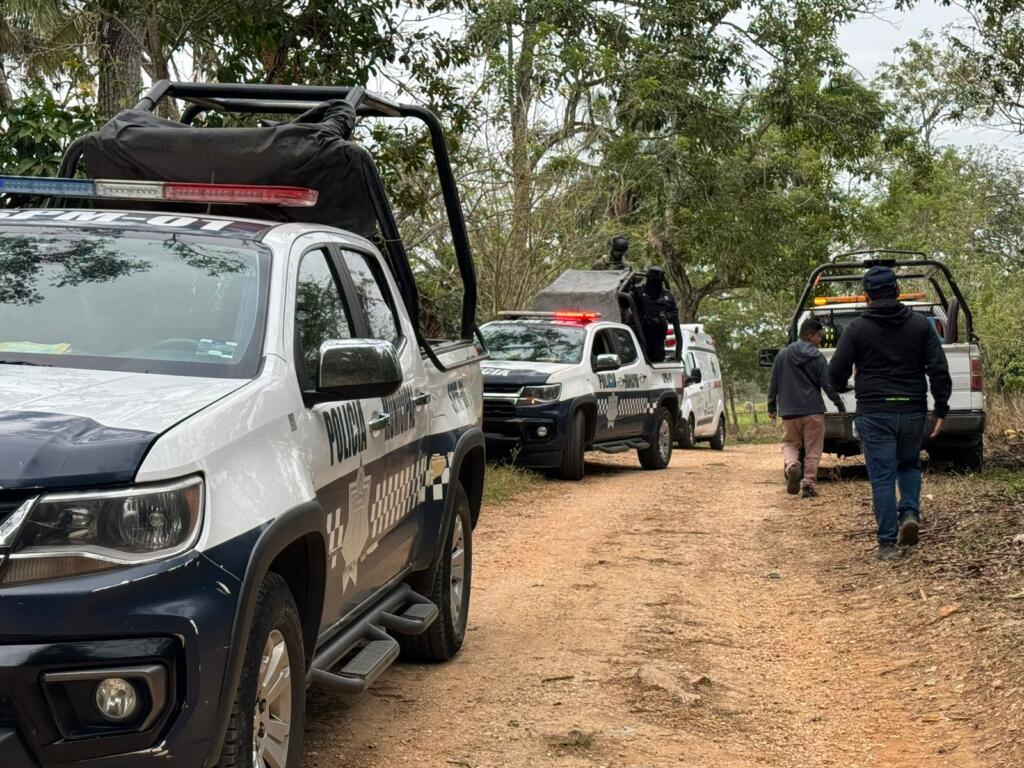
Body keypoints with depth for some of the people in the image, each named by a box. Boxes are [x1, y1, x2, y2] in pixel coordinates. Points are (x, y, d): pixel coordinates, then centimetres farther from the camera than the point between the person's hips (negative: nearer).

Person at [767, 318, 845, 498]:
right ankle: (809, 483, 4)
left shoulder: (782, 355, 4)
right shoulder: (817, 357, -6)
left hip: (789, 411, 2)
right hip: (813, 411, -2)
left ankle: (791, 465, -16)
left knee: (790, 443, 14)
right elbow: (828, 385, -7)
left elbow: (773, 384, 8)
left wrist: (772, 406, 18)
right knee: (813, 450, 8)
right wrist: (839, 403, 7)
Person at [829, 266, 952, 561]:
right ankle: (910, 512, 2)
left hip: (874, 414, -2)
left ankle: (888, 543, -1)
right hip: (913, 411, 3)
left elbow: (836, 373, -2)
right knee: (909, 464, 24)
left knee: (882, 477, 1)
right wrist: (941, 410, 5)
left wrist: (842, 388, 22)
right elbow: (939, 370, 0)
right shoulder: (920, 324, 4)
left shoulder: (857, 328, -2)